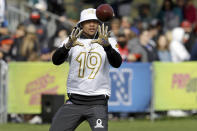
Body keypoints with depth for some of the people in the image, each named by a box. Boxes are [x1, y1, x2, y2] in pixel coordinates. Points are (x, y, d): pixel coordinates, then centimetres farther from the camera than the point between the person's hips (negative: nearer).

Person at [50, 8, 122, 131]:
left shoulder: (109, 41, 5)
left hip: (98, 103, -2)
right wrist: (68, 45, -29)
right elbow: (56, 60, -9)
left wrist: (106, 45, -30)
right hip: (74, 102, 2)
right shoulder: (72, 40, 7)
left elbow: (117, 63, -12)